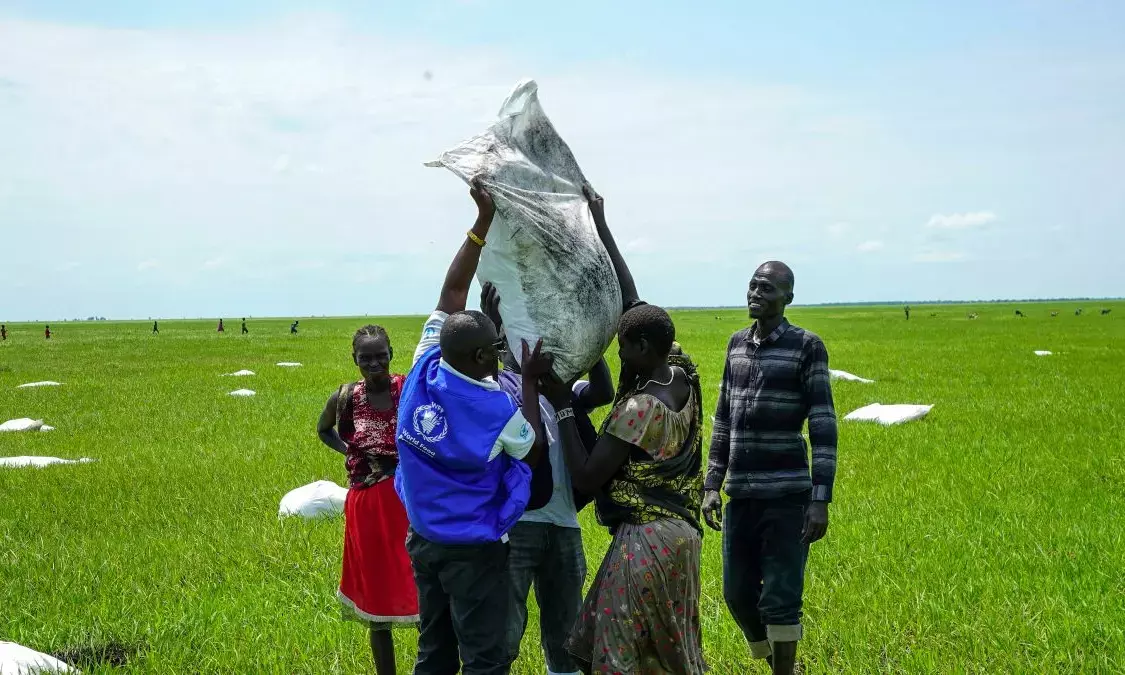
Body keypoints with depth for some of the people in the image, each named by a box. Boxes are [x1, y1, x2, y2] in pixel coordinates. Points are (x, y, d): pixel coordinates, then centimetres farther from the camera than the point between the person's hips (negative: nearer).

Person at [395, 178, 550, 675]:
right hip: (472, 548, -7)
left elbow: (452, 290, 3)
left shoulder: (425, 369, -7)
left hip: (423, 538, 7)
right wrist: (530, 381, 3)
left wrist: (484, 220, 2)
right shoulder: (495, 409, -21)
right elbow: (533, 450, 0)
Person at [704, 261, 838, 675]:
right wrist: (712, 486, 13)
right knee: (738, 596, 9)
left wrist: (820, 500, -14)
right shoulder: (737, 345, 11)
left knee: (779, 601, -3)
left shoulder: (807, 347, -5)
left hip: (787, 498, -5)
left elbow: (823, 427, -8)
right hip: (741, 497, 6)